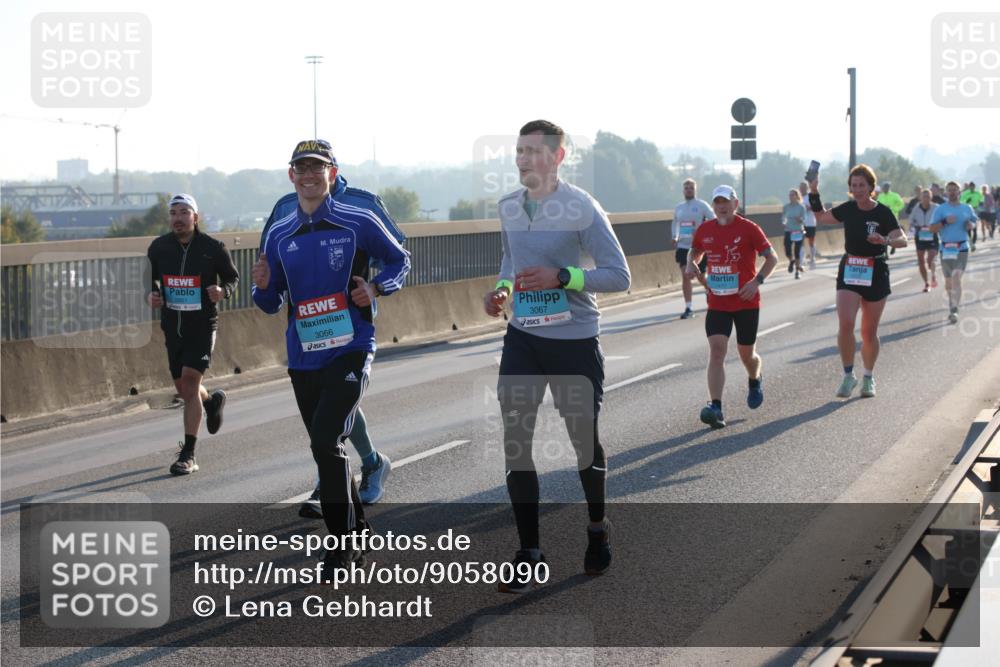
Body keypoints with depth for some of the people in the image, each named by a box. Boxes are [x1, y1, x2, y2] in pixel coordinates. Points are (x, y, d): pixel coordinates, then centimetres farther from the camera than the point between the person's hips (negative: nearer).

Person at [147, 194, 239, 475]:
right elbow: (149, 278, 15)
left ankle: (188, 455, -12)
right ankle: (212, 400, 51)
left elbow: (232, 276, 5)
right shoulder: (158, 247, 0)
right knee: (183, 388, 13)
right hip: (172, 325, 5)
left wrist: (223, 291, -16)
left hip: (202, 325, -5)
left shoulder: (213, 248, -8)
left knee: (190, 380, -17)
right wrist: (151, 294, -7)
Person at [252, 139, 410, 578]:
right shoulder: (278, 235, 9)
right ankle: (358, 536, 26)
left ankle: (342, 544, -9)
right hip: (303, 357, 5)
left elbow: (400, 260, 10)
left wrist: (375, 288, -9)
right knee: (326, 449, 11)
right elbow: (272, 305, 14)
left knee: (327, 441, -19)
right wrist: (263, 287, -9)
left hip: (350, 349, -5)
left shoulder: (358, 223, -3)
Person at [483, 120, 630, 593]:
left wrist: (561, 277, -24)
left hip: (574, 341, -4)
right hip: (523, 338, 5)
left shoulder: (581, 209, -14)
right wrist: (501, 288, 3)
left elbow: (618, 276, -13)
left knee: (584, 440, 10)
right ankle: (528, 554, 2)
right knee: (515, 441, -5)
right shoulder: (508, 207, 5)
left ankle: (597, 530, 36)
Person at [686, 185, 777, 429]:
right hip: (717, 303, 2)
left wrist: (757, 281, -19)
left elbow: (771, 257, -5)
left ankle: (755, 381, 47)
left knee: (747, 353, 10)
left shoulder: (748, 229, -8)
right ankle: (716, 408, -22)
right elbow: (695, 251, 23)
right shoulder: (705, 230, 4)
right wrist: (691, 263, -1)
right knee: (716, 350, -15)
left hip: (746, 301, -2)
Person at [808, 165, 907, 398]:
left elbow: (902, 240, -18)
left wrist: (884, 240, -38)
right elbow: (821, 217, 19)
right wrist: (814, 193, 6)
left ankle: (868, 377, 25)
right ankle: (848, 375, -3)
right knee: (845, 324, -17)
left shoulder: (883, 212, -9)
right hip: (849, 271, 2)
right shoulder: (848, 209, 2)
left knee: (869, 332, 6)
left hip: (875, 274, -2)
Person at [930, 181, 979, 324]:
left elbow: (974, 222, 20)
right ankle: (952, 302, 35)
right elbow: (932, 229, -4)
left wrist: (971, 225, -3)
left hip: (962, 248, -1)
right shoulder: (941, 209, 0)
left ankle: (954, 310, -19)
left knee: (957, 277, -16)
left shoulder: (967, 208, 6)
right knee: (948, 280, 12)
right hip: (946, 248, 1)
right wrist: (945, 222, -20)